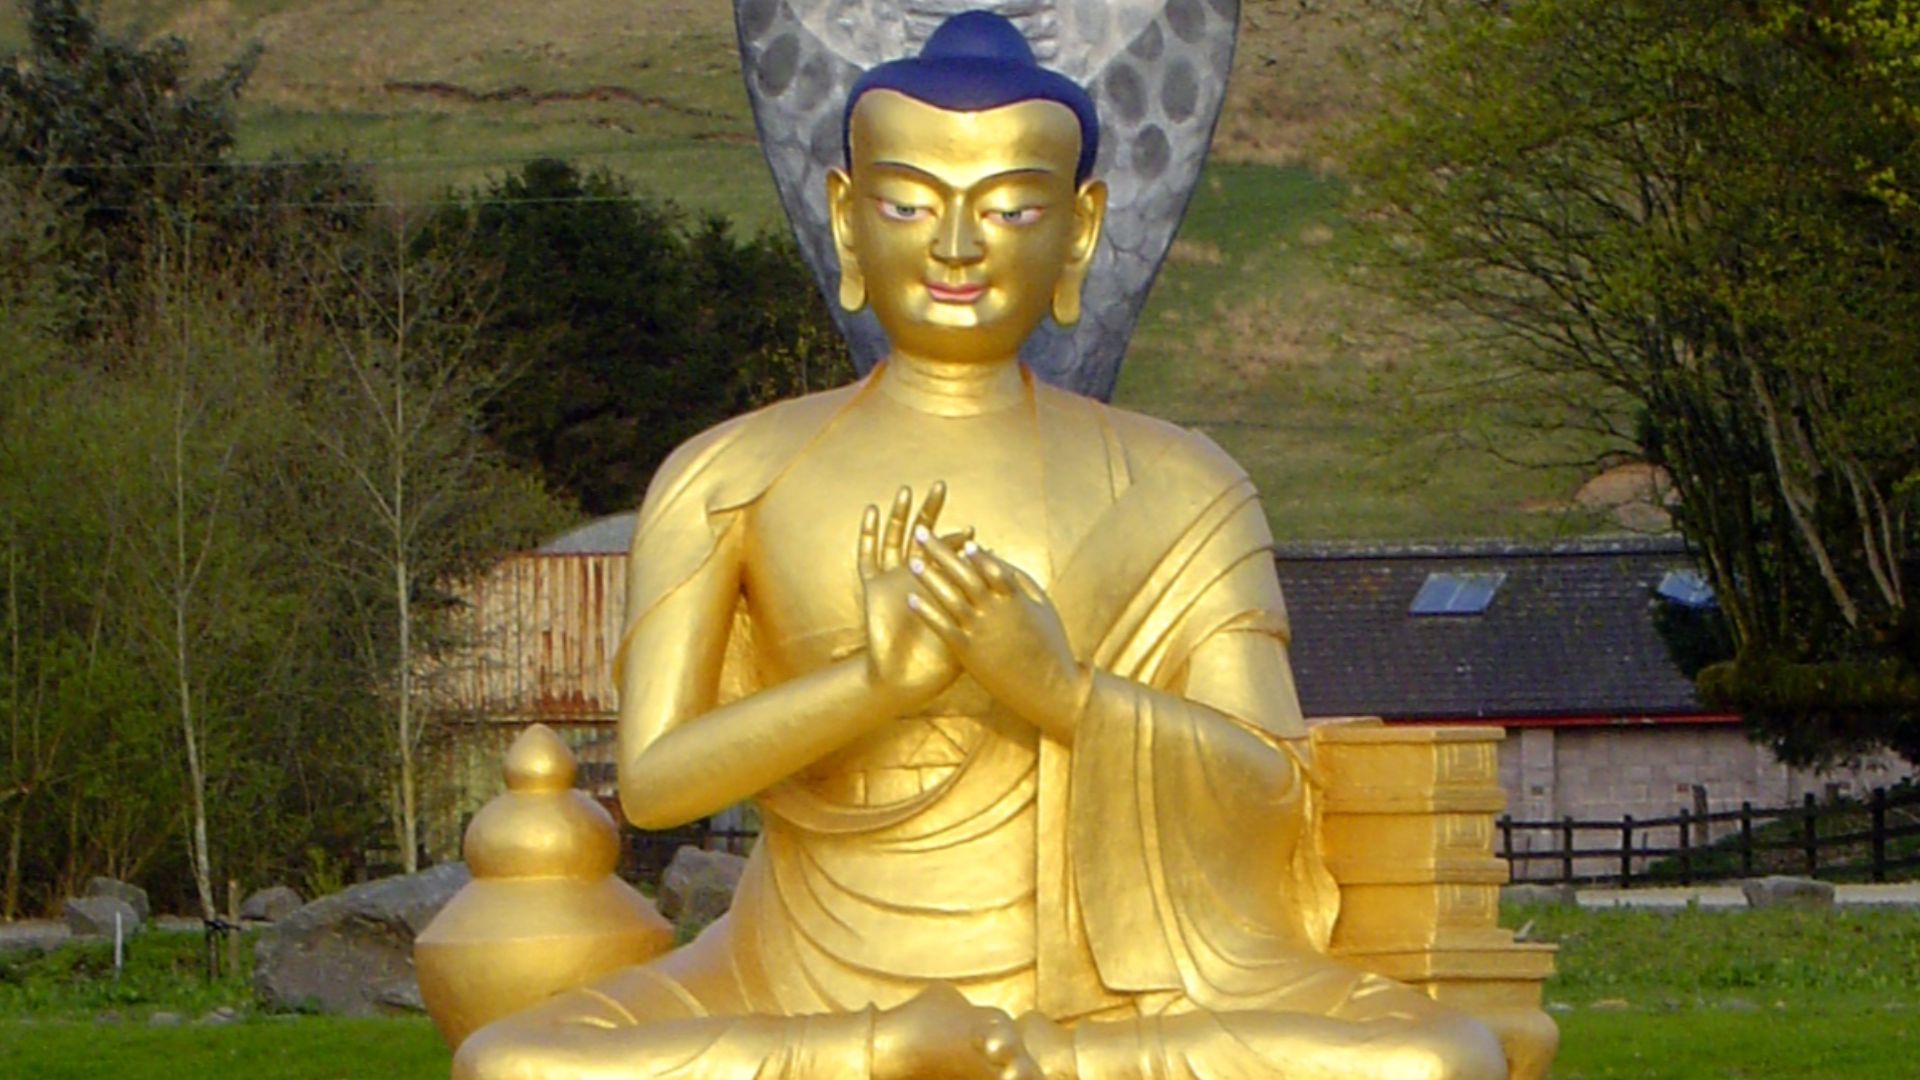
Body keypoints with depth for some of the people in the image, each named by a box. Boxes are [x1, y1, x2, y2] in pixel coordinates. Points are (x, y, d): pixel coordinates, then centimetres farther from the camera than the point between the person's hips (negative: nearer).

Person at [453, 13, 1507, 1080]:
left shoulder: (1179, 489, 7)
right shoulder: (731, 476, 5)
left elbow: (1271, 788, -2)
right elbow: (654, 776, -4)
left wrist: (1063, 690, -20)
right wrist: (874, 679, -21)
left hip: (1106, 992, 0)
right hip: (809, 986, 1)